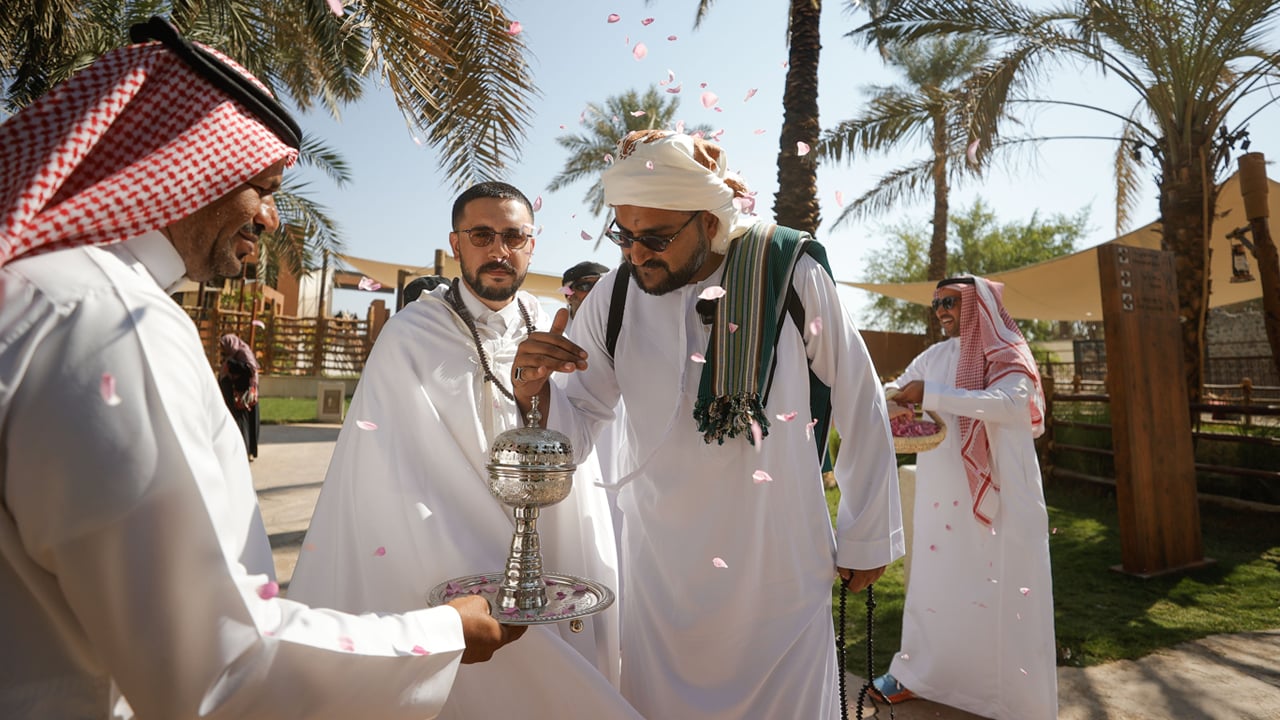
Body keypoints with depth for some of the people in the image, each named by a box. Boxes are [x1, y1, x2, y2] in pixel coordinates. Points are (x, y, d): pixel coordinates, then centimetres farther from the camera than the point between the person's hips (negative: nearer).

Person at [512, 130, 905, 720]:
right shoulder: (613, 299, -7)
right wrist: (534, 390, -22)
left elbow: (859, 407, -4)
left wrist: (866, 537, 4)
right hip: (661, 566, 2)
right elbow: (577, 425, 1)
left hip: (780, 562, -1)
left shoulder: (792, 274, -13)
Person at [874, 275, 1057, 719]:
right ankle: (922, 671, 21)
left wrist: (931, 395, -26)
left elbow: (1008, 402, -22)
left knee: (1000, 586, 1)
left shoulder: (1008, 355, -3)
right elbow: (894, 393, 17)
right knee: (935, 579, 9)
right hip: (943, 492, 4)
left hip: (997, 492, -4)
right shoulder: (935, 356, 10)